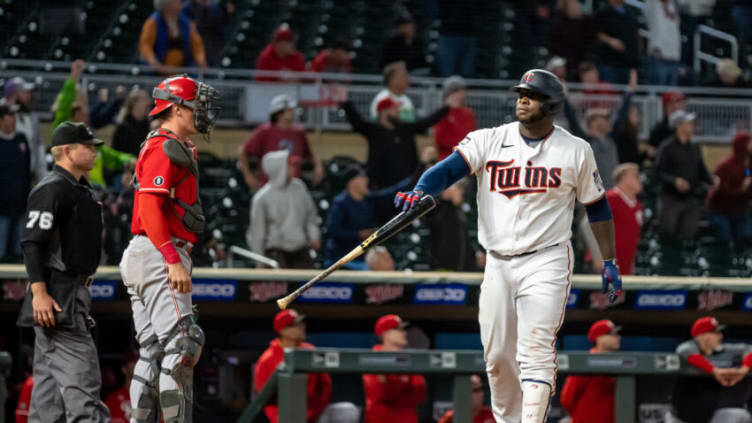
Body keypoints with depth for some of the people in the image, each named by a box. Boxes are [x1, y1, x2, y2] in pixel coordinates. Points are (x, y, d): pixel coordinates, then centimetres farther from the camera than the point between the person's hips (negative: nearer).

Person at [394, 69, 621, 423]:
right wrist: (420, 192, -33)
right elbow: (448, 169, -12)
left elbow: (597, 207, 10)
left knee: (535, 349, -17)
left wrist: (609, 263, 8)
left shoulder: (576, 151, 2)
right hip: (498, 264, 3)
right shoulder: (488, 141, 2)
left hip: (546, 262, -3)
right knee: (497, 357, 6)